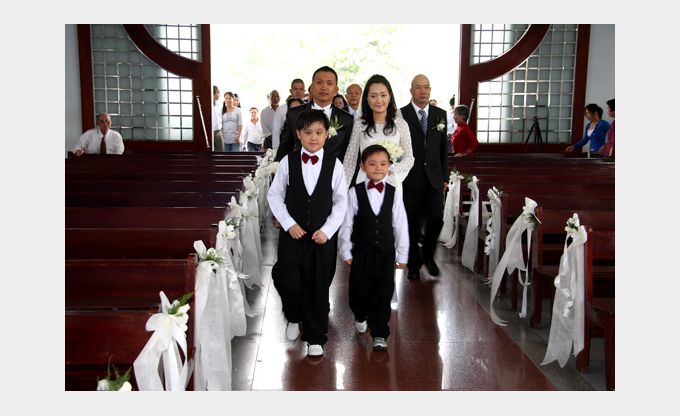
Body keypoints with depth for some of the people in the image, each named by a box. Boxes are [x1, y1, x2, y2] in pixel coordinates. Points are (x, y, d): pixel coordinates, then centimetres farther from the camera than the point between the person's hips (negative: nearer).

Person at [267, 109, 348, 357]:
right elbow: (274, 195, 1)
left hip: (323, 235, 0)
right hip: (292, 233, 1)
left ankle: (315, 337, 24)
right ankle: (294, 318, 33)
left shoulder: (334, 164, -5)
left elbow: (341, 202, -2)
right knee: (287, 281, 0)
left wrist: (327, 230, -10)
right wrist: (289, 224, -8)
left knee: (318, 286, 7)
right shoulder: (288, 162, -4)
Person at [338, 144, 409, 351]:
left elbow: (400, 226, 1)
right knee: (359, 290, 14)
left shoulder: (394, 193, -3)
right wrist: (345, 252, -3)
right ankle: (360, 317, 44)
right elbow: (346, 224, -3)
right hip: (361, 252, 0)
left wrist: (402, 255, 2)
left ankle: (379, 335, 13)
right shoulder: (354, 193, -7)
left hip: (386, 252, 0)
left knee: (383, 295, 2)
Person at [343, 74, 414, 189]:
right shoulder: (359, 125, 1)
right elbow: (350, 159, 4)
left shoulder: (401, 124, 0)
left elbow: (409, 158, 3)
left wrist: (391, 169, -14)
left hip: (391, 182, 0)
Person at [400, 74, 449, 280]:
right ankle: (414, 263, 23)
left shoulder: (440, 114, 8)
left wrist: (445, 177, 8)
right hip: (410, 180, -2)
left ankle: (428, 255, 25)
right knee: (411, 224, 6)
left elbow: (444, 148, 11)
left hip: (434, 179, 3)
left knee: (436, 220, -1)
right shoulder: (401, 115, -3)